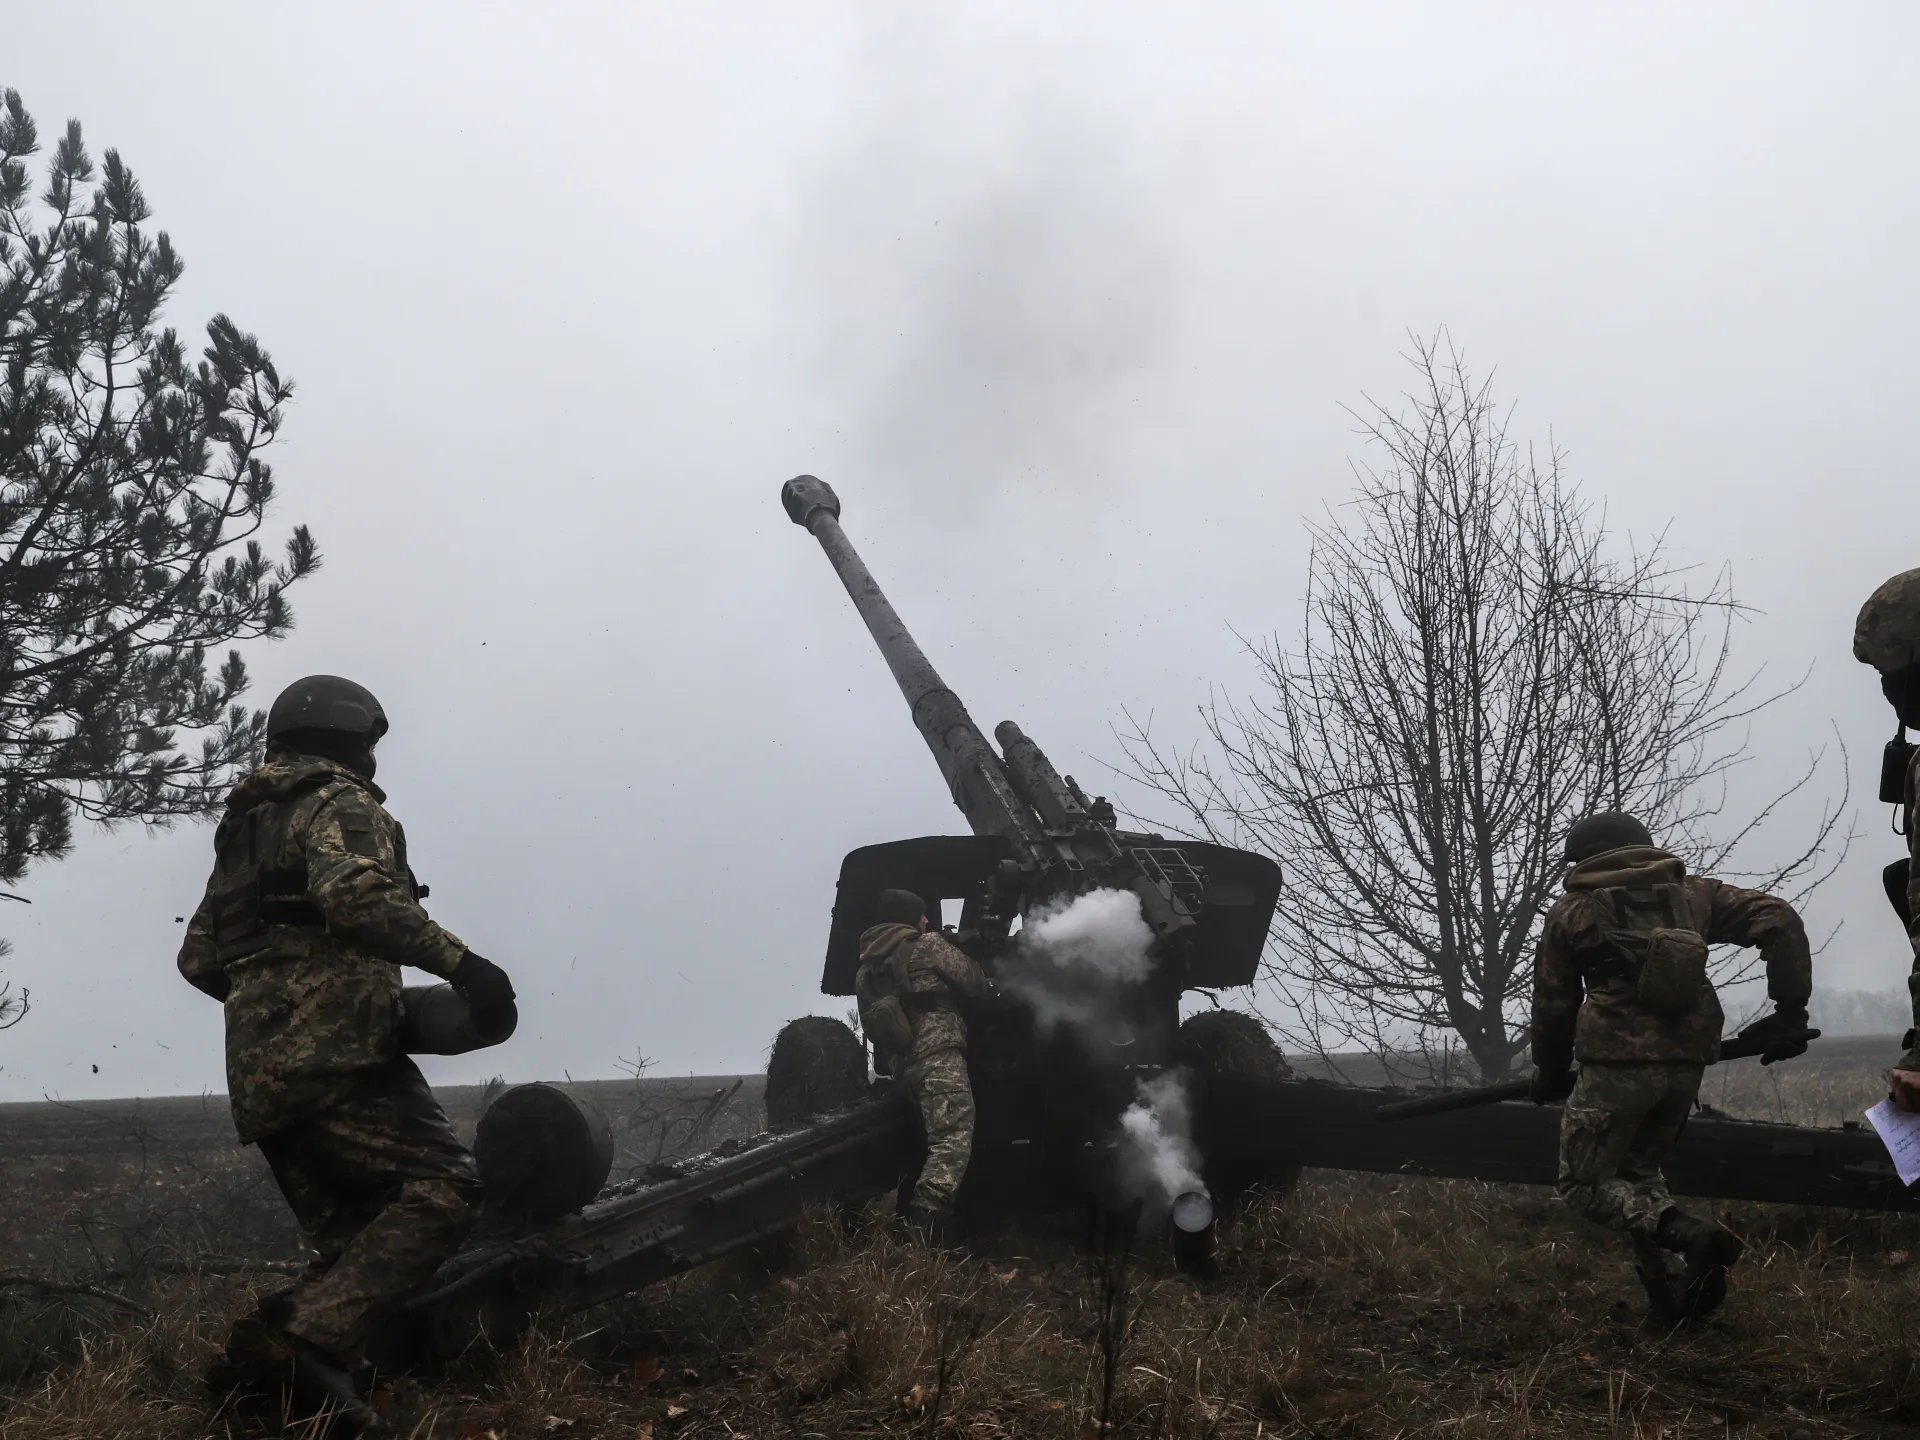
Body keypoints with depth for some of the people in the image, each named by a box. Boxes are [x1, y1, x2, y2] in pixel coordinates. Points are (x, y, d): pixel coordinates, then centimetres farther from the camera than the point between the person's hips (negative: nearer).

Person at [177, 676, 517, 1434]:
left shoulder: (243, 830, 28)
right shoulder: (341, 803, 1)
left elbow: (199, 959, 28)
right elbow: (354, 891, -21)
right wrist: (457, 960, -23)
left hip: (260, 1074, 9)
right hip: (334, 1054, -9)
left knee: (354, 1243, 10)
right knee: (440, 1192, -15)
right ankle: (308, 1340, -27)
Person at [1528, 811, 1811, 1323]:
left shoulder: (1573, 910, 7)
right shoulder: (1692, 893, 14)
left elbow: (1553, 1000, 10)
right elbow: (1780, 921, 5)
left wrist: (1550, 1071, 24)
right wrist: (1791, 1009, 6)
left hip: (1619, 1062, -5)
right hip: (1688, 1061, 5)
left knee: (1585, 1184, 6)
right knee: (1638, 1169, 23)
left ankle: (1688, 1235, -17)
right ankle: (1677, 1293, 11)